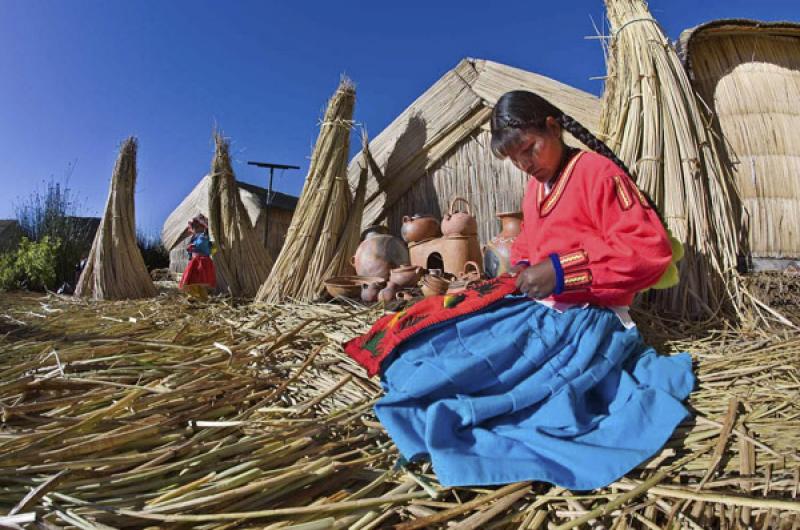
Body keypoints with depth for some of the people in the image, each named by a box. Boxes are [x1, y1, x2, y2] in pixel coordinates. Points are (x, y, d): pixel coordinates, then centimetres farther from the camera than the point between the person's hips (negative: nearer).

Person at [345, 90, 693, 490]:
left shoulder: (596, 171, -9)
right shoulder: (534, 188, 16)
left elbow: (653, 250, -17)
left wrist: (563, 271, -25)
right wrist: (524, 268, 6)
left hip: (583, 320, -9)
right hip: (535, 308, 9)